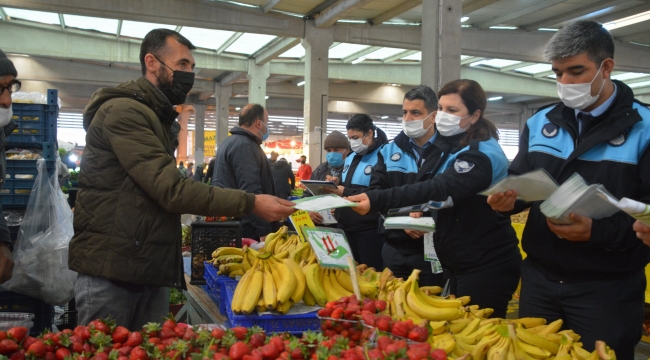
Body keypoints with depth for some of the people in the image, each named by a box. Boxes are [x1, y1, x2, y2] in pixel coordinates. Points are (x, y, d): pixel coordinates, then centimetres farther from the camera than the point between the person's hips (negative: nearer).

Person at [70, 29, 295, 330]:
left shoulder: (159, 119, 19)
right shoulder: (123, 111, -13)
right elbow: (171, 189, -21)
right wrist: (250, 204, -20)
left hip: (152, 271, 9)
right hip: (110, 270, -9)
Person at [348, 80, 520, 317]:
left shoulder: (481, 155, -20)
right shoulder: (454, 146, 10)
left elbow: (439, 188, -35)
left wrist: (376, 200, -44)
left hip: (486, 269, -9)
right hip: (461, 264, 9)